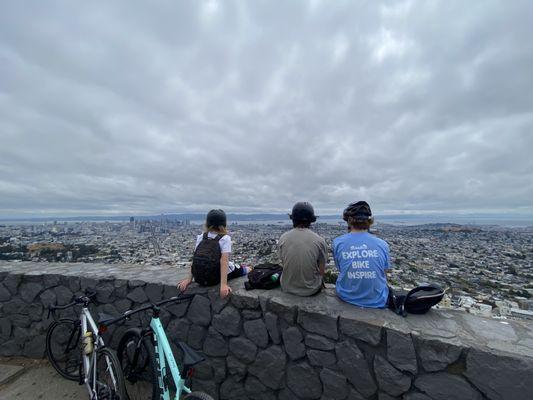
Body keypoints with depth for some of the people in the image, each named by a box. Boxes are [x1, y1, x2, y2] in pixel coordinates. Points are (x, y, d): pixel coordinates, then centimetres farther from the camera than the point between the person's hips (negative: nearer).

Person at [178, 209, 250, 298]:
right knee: (247, 269, 18)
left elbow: (195, 259, 4)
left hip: (199, 279, 6)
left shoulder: (201, 237, 5)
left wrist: (189, 279, 5)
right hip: (214, 279, -5)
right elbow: (224, 261, -19)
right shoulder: (225, 238, -10)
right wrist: (224, 284, -23)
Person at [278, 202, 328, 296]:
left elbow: (284, 264, 0)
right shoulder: (320, 241, -18)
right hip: (311, 290, -1)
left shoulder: (282, 238, -13)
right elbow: (321, 272, -8)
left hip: (287, 288, 2)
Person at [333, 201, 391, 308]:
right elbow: (384, 272, 1)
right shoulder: (382, 244, -12)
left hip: (347, 298, -1)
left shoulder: (337, 242, -16)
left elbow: (340, 269, -3)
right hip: (376, 301, 2)